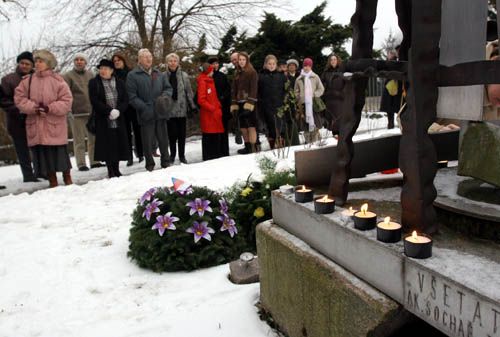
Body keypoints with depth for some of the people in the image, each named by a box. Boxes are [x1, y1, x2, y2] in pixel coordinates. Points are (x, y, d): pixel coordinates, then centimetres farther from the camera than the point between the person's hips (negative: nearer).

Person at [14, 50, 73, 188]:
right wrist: (33, 107, -12)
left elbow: (66, 101, -6)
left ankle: (67, 178, 18)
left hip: (55, 125, -3)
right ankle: (52, 181, 16)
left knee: (60, 153, 1)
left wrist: (50, 108, -18)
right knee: (42, 154, 5)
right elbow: (19, 98, 4)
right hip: (35, 125, 3)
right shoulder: (27, 80, 7)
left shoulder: (58, 81, -3)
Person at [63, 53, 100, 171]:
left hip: (91, 112, 5)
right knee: (79, 140, 0)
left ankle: (94, 161, 19)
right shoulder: (68, 76, -1)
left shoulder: (90, 74, 12)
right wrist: (68, 110, -14)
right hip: (77, 113, -5)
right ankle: (81, 164, 5)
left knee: (93, 138, 9)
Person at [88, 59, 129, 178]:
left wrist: (118, 110, -14)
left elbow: (125, 100, 4)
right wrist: (109, 111, -17)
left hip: (119, 119, 3)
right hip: (103, 120, -2)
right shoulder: (94, 83, 2)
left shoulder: (120, 83, 10)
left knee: (118, 145, 3)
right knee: (107, 146, -3)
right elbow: (95, 101, -7)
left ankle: (116, 169, 14)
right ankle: (111, 170, 5)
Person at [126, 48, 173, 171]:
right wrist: (145, 108, -17)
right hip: (146, 115, -4)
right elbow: (132, 97, -7)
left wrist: (165, 95, -5)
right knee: (148, 141, 4)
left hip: (161, 113, 4)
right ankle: (150, 164, 18)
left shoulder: (158, 74, 14)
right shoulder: (132, 75, -1)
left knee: (163, 139, 12)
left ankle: (165, 162, 25)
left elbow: (168, 88, 19)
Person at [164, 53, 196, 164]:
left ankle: (182, 155, 19)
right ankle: (172, 154, 18)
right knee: (172, 133, 0)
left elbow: (189, 92, 5)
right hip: (169, 109, -1)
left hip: (181, 108, 1)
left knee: (182, 133, 7)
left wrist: (191, 106, 2)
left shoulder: (184, 76, 2)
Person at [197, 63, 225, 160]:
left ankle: (218, 156, 19)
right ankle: (209, 157, 3)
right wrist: (212, 109, -15)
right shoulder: (202, 82, -10)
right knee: (209, 137, -4)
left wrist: (218, 107, 11)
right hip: (208, 115, -9)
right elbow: (201, 100, -16)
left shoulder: (210, 81, 18)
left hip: (215, 114, 9)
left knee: (218, 136, 10)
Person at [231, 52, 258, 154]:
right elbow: (234, 89, 16)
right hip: (240, 103, 6)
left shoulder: (252, 72, -1)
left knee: (251, 126, -9)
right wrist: (234, 103, 6)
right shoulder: (237, 73, 17)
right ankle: (247, 147, 15)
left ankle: (253, 148, -9)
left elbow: (254, 88, -10)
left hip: (249, 102, -6)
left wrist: (250, 102, -20)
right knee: (243, 127, 6)